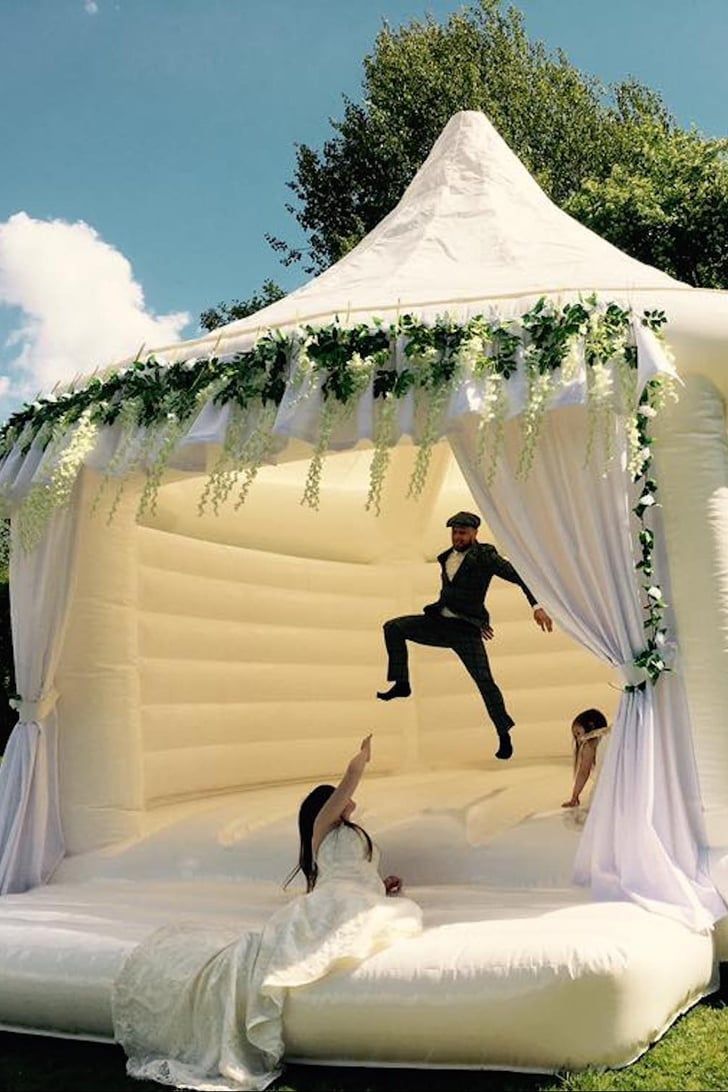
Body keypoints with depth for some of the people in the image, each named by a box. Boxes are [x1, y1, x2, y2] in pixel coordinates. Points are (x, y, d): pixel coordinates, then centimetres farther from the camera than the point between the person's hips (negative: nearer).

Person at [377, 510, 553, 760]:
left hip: (465, 630, -6)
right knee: (393, 627, -8)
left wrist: (536, 606, -27)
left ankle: (504, 735, 6)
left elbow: (518, 576, -14)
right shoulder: (446, 557, 12)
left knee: (484, 681, -8)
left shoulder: (485, 556, -7)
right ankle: (401, 684, -3)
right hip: (439, 622, 6)